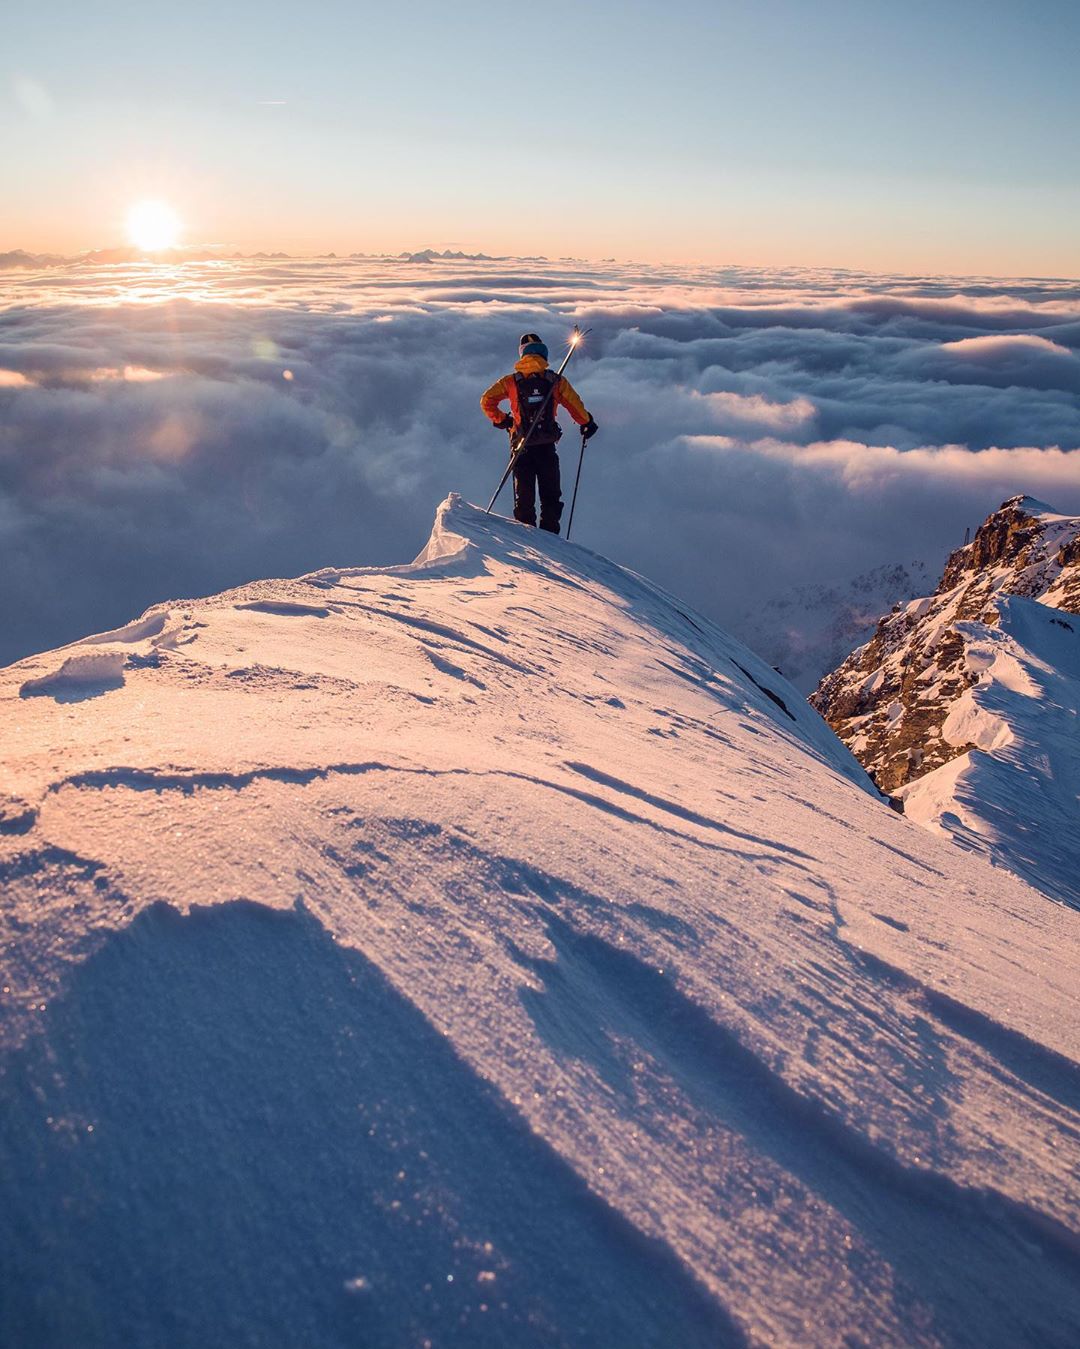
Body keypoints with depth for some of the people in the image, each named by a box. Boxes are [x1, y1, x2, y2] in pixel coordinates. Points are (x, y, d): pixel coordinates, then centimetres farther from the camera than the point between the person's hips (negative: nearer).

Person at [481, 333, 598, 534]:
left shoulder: (511, 381, 0)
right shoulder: (556, 381, -1)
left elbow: (486, 401, -2)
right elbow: (575, 406, 3)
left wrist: (500, 420, 12)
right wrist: (587, 423, 20)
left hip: (522, 446, 0)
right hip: (547, 447, 0)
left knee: (523, 496, 8)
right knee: (550, 495, 8)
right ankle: (550, 536, 4)